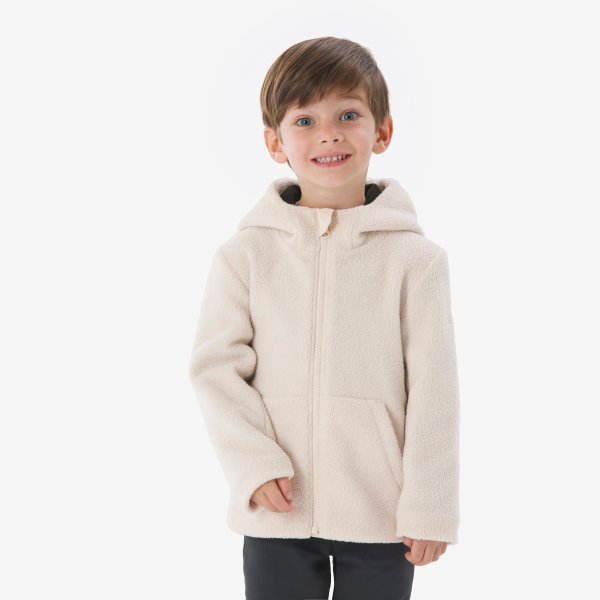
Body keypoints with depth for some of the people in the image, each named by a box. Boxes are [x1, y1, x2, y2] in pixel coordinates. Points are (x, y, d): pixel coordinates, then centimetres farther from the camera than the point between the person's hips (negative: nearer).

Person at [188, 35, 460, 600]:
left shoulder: (416, 258, -5)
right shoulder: (246, 253, -2)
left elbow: (433, 388, -5)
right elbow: (216, 366, -2)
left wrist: (429, 506, -6)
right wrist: (254, 465, -12)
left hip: (381, 509, -1)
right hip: (277, 509, 1)